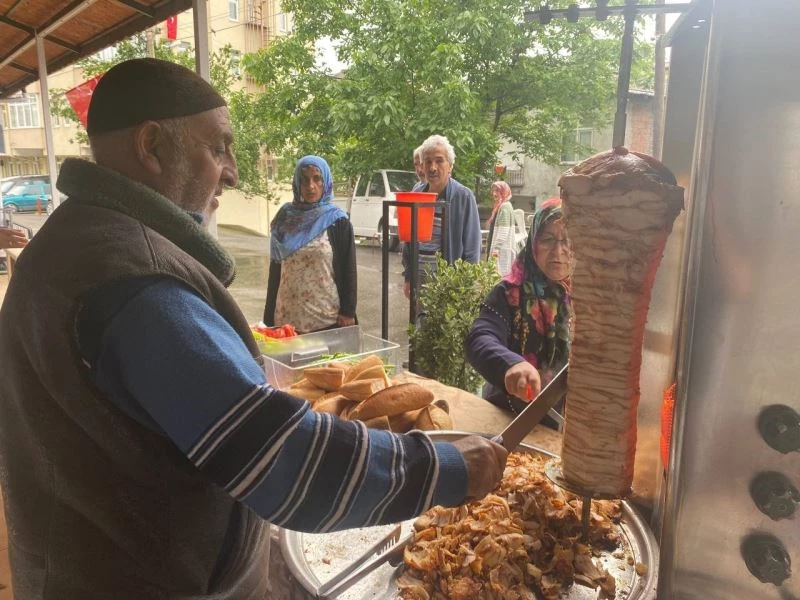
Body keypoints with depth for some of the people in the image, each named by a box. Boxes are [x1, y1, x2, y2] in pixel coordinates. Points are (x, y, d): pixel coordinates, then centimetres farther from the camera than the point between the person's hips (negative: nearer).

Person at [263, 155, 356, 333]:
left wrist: (348, 312, -9)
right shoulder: (285, 217, 6)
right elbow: (275, 267, 9)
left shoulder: (337, 220, -2)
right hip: (287, 316, 3)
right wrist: (270, 312, 8)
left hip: (327, 317, -2)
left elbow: (348, 269, -4)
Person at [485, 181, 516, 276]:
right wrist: (491, 248, 21)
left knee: (500, 274, -10)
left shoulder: (505, 207, -12)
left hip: (502, 250, -10)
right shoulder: (499, 206, 18)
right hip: (501, 249, 10)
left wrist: (496, 248, -24)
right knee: (497, 274, 10)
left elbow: (503, 231, -20)